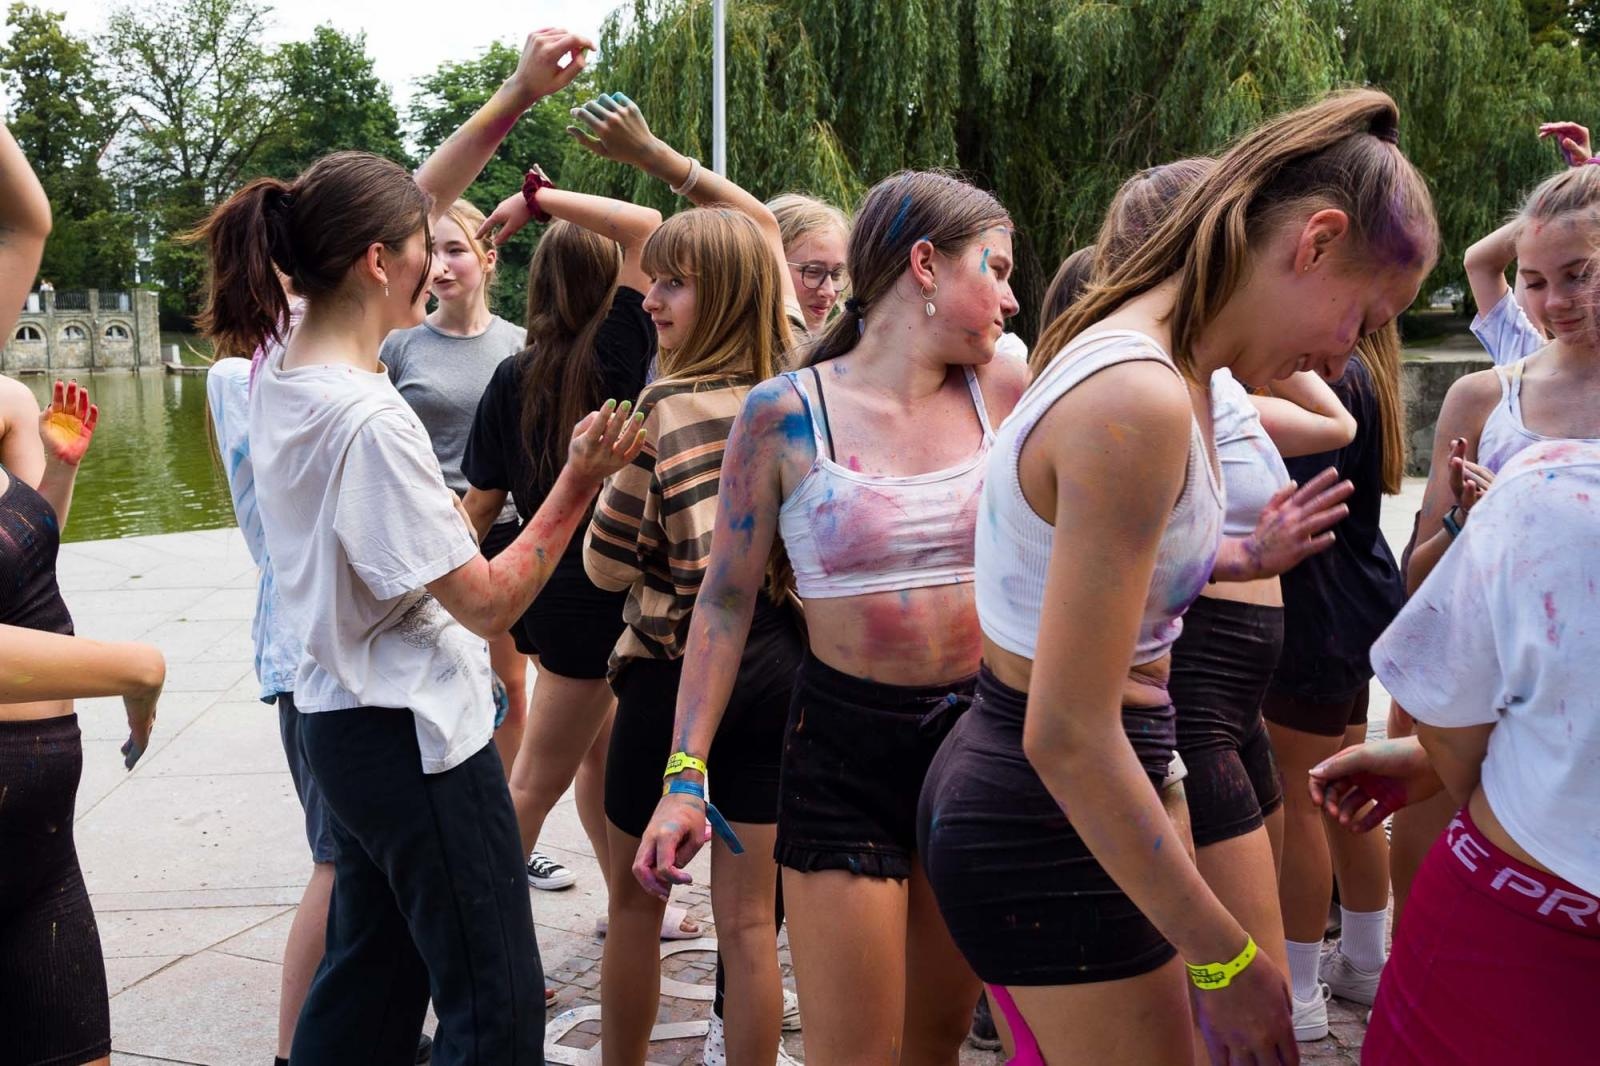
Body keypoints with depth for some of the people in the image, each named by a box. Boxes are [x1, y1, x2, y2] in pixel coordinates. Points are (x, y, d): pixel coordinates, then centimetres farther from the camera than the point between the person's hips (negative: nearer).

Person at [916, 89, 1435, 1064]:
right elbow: (1070, 731, -26)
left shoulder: (1144, 356, 5)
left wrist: (1242, 558, 26)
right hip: (1050, 837, -10)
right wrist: (1225, 960, -18)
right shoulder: (1141, 404, -26)